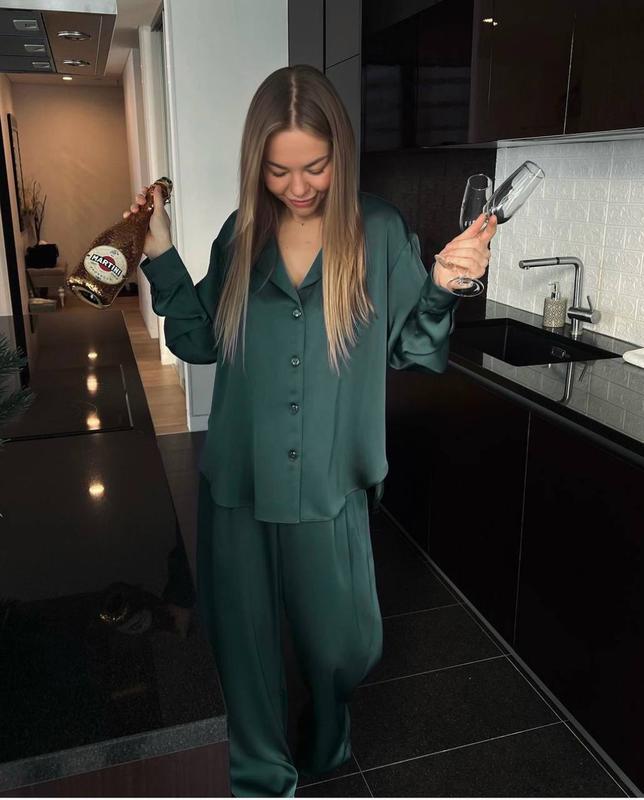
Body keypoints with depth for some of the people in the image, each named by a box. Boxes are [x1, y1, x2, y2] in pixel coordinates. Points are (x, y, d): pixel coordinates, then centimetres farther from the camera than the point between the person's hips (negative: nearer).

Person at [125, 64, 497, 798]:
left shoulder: (379, 233, -7)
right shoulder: (241, 235, 1)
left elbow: (411, 350, -3)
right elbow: (200, 342, 7)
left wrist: (442, 286, -19)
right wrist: (162, 257, -1)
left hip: (328, 488, -2)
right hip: (236, 484, 2)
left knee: (343, 647, 15)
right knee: (244, 642, 16)